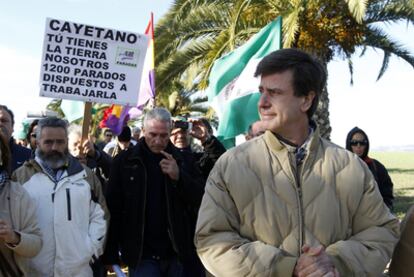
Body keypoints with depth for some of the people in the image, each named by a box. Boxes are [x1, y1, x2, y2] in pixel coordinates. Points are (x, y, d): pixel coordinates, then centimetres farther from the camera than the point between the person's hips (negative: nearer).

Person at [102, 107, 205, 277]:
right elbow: (113, 208, -2)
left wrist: (178, 176, -16)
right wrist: (110, 254, -4)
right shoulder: (125, 161, -2)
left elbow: (200, 199, 0)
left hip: (177, 253, 3)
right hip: (141, 255, -2)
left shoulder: (182, 160, 4)